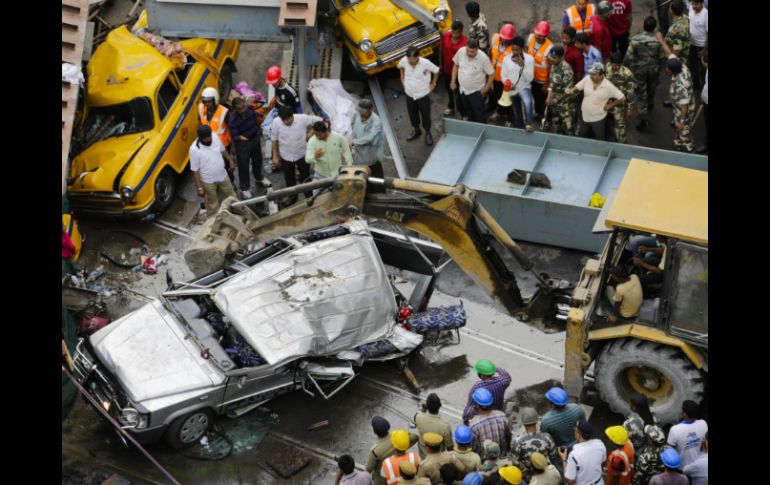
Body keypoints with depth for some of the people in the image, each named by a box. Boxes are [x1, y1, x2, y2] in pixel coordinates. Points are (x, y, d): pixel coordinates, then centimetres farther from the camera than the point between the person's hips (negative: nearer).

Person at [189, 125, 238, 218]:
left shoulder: (216, 138, -14)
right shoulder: (194, 149, -28)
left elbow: (223, 150, 9)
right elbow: (195, 170, -21)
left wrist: (231, 161, 18)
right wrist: (199, 187, -18)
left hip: (223, 176, 6)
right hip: (208, 181, -5)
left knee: (231, 197, 24)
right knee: (212, 205, 13)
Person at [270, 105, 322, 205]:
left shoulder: (303, 119, -25)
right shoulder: (276, 123, -20)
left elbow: (319, 121, -11)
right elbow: (274, 140, -6)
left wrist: (311, 132, -21)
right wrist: (275, 156, -1)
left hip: (302, 154, -1)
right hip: (286, 156, 1)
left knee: (305, 177, 16)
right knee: (289, 178, 21)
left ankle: (309, 197, 38)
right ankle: (292, 196, 45)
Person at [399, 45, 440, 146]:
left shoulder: (426, 63, -28)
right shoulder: (404, 60, -19)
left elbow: (436, 71, -10)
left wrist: (433, 84, -4)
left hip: (423, 95, -3)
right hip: (409, 94, 3)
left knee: (425, 115, 13)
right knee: (412, 114, 22)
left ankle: (428, 133, 38)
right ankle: (416, 130, 48)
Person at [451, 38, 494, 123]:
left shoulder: (483, 58, -25)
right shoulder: (461, 51, -14)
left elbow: (491, 74, -14)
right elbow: (456, 65, 4)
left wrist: (486, 88, -11)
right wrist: (453, 82, 4)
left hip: (476, 92, -5)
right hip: (463, 90, 5)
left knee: (479, 115, 5)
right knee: (468, 113, 23)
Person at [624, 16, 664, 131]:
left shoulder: (635, 39, -24)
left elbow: (629, 57, -19)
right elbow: (662, 57, -10)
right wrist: (659, 68, 9)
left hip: (638, 70, -2)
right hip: (653, 70, 2)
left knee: (641, 94, 10)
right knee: (651, 89, 29)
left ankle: (644, 119, 10)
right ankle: (650, 105, 56)